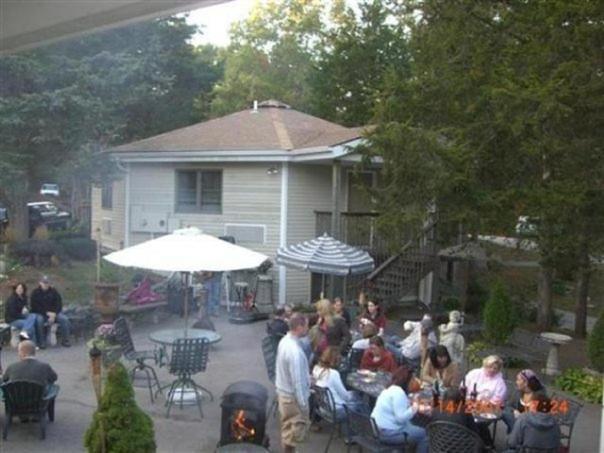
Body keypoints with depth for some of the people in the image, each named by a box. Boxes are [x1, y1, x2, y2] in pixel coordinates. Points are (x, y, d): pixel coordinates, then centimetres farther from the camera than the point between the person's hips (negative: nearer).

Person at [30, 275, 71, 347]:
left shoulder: (53, 291, 8)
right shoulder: (35, 293, 2)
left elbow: (59, 304, 3)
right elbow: (34, 307, -5)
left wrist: (54, 314, -15)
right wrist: (47, 313, -17)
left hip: (53, 313, 2)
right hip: (41, 314, -2)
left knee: (64, 319, -25)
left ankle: (65, 340, -14)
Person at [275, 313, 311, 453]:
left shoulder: (284, 341, -2)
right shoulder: (295, 351, -31)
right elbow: (297, 381, -27)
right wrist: (303, 403, -19)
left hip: (283, 392, 9)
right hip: (293, 396, -9)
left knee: (288, 429, 23)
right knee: (296, 432, 7)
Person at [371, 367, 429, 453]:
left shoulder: (389, 389, 11)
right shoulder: (398, 392, -21)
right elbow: (401, 418, -27)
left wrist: (411, 405, 6)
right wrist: (415, 408, -14)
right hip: (390, 433, -10)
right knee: (422, 434, 3)